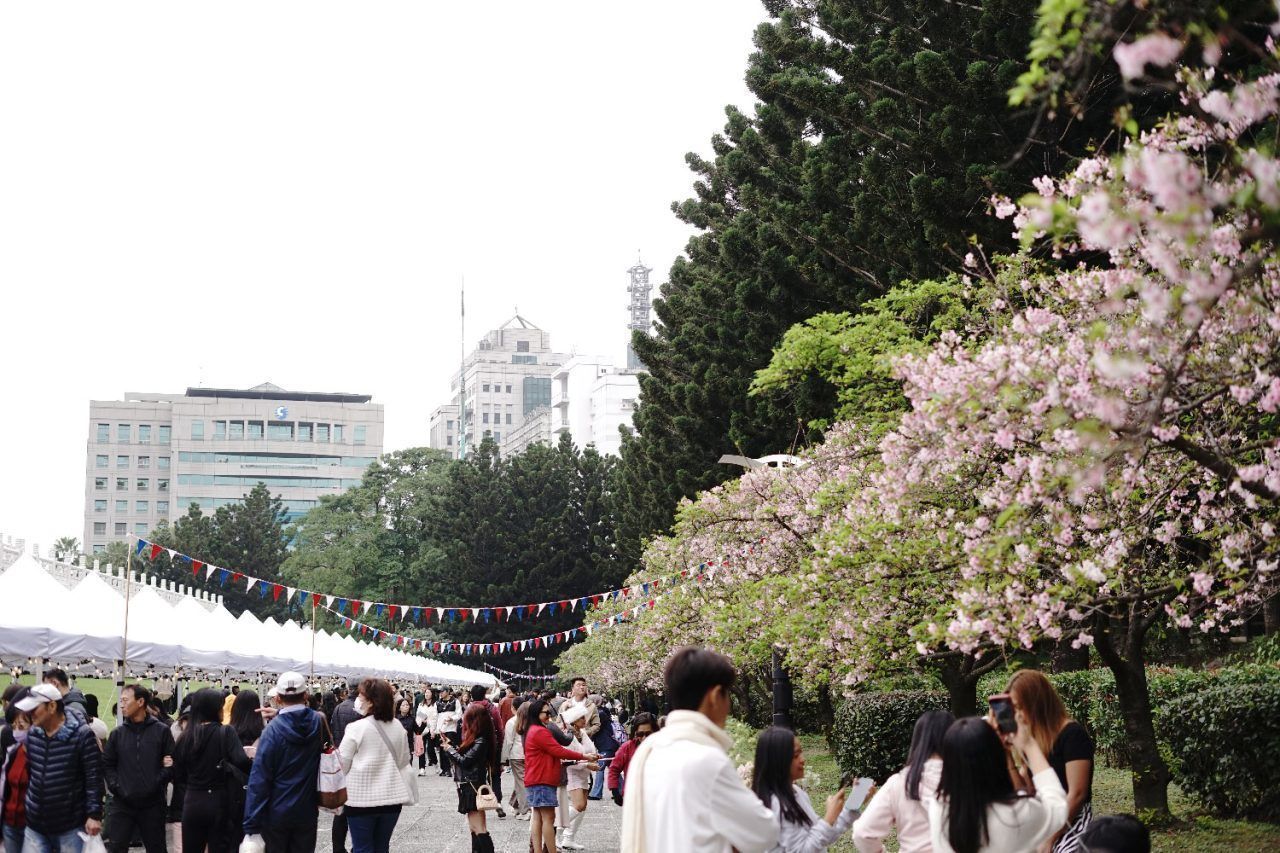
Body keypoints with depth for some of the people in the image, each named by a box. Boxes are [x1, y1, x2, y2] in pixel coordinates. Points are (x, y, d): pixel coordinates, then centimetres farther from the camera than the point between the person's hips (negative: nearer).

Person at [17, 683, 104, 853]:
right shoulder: (32, 733, 4)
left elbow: (94, 778, -13)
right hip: (35, 825, 5)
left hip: (71, 827, -5)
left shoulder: (82, 734, -14)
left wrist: (94, 815, -16)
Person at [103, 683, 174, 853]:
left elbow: (171, 763, -1)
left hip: (152, 804, -1)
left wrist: (156, 785, -12)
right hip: (122, 803, 2)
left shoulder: (161, 731, 1)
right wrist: (115, 786, -5)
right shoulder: (118, 733, 8)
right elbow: (107, 764, 8)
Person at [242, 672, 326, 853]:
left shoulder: (274, 728, -15)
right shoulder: (318, 722, -6)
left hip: (276, 813, -3)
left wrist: (252, 824, -15)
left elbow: (259, 778, -16)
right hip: (307, 811, 3)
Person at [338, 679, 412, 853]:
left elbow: (342, 765, -9)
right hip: (392, 797, 5)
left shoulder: (356, 728, -14)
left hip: (362, 799, -5)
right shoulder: (397, 727, 2)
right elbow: (404, 761, 13)